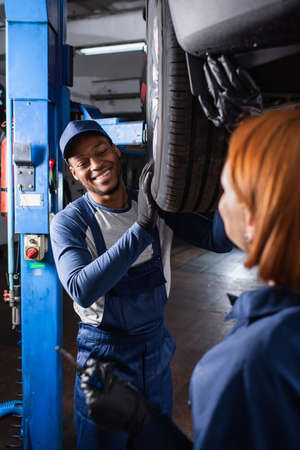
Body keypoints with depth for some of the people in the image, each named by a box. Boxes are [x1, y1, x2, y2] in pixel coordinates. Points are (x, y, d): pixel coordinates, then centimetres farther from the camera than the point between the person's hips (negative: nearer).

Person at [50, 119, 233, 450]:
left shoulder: (156, 205, -6)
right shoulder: (69, 222, -18)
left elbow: (219, 241, -9)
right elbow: (82, 291, -34)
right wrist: (142, 227, -40)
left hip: (156, 343, 4)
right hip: (104, 350, -4)